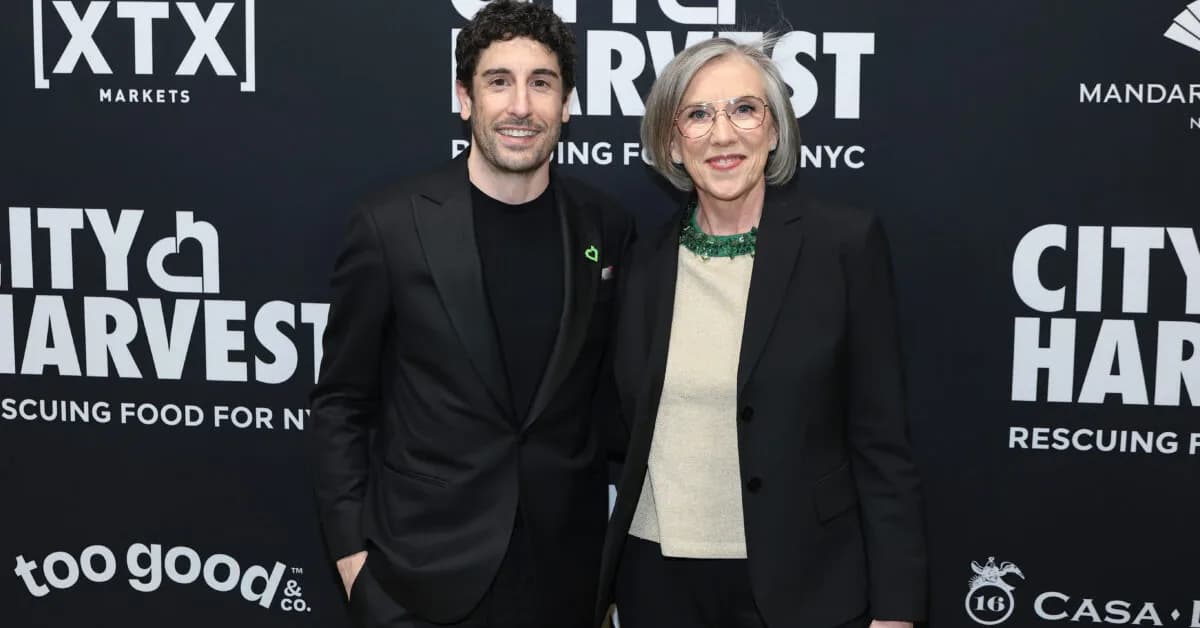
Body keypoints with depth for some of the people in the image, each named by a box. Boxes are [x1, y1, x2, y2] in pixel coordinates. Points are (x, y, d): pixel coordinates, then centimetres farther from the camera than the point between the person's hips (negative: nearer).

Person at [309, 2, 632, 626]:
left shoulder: (606, 229, -1)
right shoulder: (390, 225, -9)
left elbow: (613, 394, 8)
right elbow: (341, 403, -2)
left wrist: (617, 544, 7)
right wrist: (350, 547, -5)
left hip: (565, 571, 3)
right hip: (420, 575, -2)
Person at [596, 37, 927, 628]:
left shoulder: (845, 241, -8)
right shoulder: (648, 259, 3)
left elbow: (880, 439, -8)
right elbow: (633, 429, 10)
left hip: (801, 580, -3)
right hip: (657, 578, 4)